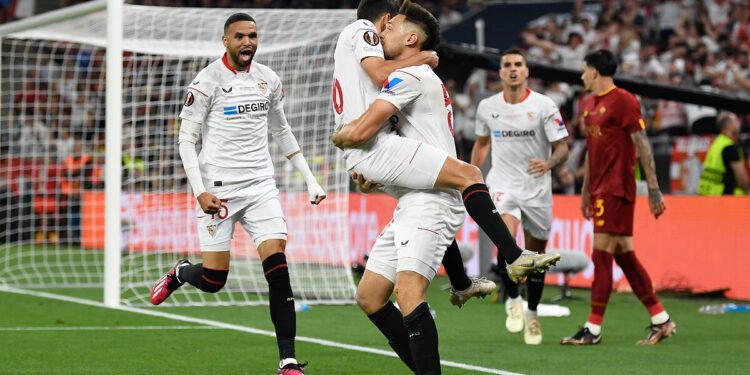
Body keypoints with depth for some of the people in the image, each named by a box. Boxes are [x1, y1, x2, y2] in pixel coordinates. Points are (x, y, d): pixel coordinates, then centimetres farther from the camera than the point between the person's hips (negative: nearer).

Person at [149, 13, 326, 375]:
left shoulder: (268, 80, 9)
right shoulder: (207, 81, -7)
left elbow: (282, 132, 22)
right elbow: (186, 140, -5)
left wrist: (310, 180, 17)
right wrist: (200, 192, -16)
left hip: (260, 186, 4)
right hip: (218, 189, -4)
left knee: (278, 269, -12)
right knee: (213, 281, -2)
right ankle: (179, 273, 36)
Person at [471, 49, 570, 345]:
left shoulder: (544, 106, -6)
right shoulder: (487, 107, 3)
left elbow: (563, 148, -6)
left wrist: (548, 163, -27)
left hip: (537, 188, 0)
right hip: (502, 185, 0)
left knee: (535, 256, 7)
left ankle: (532, 315, 27)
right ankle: (513, 301, -7)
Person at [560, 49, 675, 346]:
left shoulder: (623, 101, -9)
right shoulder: (589, 104, 17)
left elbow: (643, 145, -12)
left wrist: (653, 189, -16)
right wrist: (586, 192, 24)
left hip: (617, 188, -9)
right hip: (600, 189, 9)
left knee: (602, 255, -9)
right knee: (625, 257, 8)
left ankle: (593, 329, -8)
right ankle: (661, 320, 13)